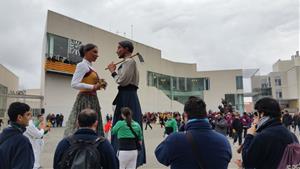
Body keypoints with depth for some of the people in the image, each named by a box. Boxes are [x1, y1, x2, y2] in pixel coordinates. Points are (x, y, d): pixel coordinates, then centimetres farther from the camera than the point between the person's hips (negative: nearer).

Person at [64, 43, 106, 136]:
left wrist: (98, 86, 5)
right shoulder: (82, 65, -7)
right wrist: (93, 87, -19)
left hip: (92, 100, 9)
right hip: (85, 99, -9)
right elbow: (74, 84, -17)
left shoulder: (90, 67, 17)